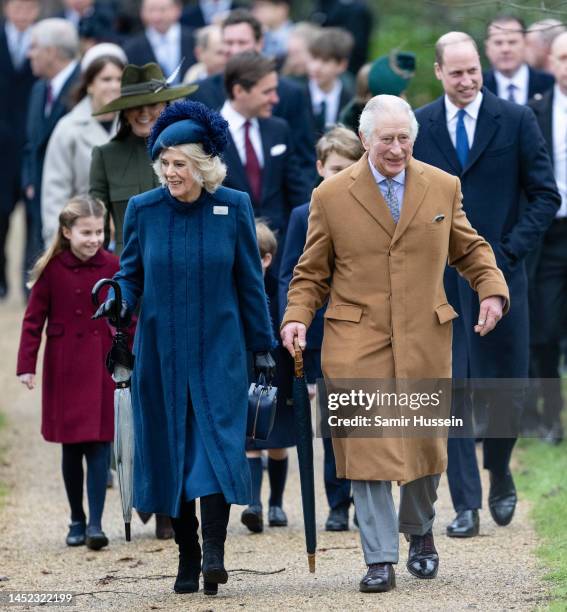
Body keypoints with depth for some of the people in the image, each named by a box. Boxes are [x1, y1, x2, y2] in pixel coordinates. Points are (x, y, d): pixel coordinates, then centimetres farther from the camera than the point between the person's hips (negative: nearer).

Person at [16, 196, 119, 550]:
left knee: (99, 445, -6)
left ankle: (95, 524, -7)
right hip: (63, 368, 0)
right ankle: (77, 521, 20)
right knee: (71, 447, 8)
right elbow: (34, 318, -2)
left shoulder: (113, 266, -1)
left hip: (102, 365, 0)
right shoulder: (52, 269, -4)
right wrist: (27, 364, -7)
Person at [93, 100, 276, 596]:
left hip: (218, 349, -2)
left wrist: (263, 346, 5)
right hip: (161, 350, 2)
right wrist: (120, 301, -16)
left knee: (218, 440, -13)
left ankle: (215, 550, -18)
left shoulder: (234, 208, -2)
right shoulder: (144, 209, -1)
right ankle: (188, 556, 13)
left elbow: (249, 281, 4)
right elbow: (131, 272, 7)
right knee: (170, 448, 4)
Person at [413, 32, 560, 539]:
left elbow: (546, 195, 0)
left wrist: (511, 249, -9)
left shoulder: (516, 121, 0)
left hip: (499, 274, -1)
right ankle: (465, 505, 2)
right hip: (440, 281, 1)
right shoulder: (417, 127, 5)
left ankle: (499, 474, 32)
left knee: (507, 387, 5)